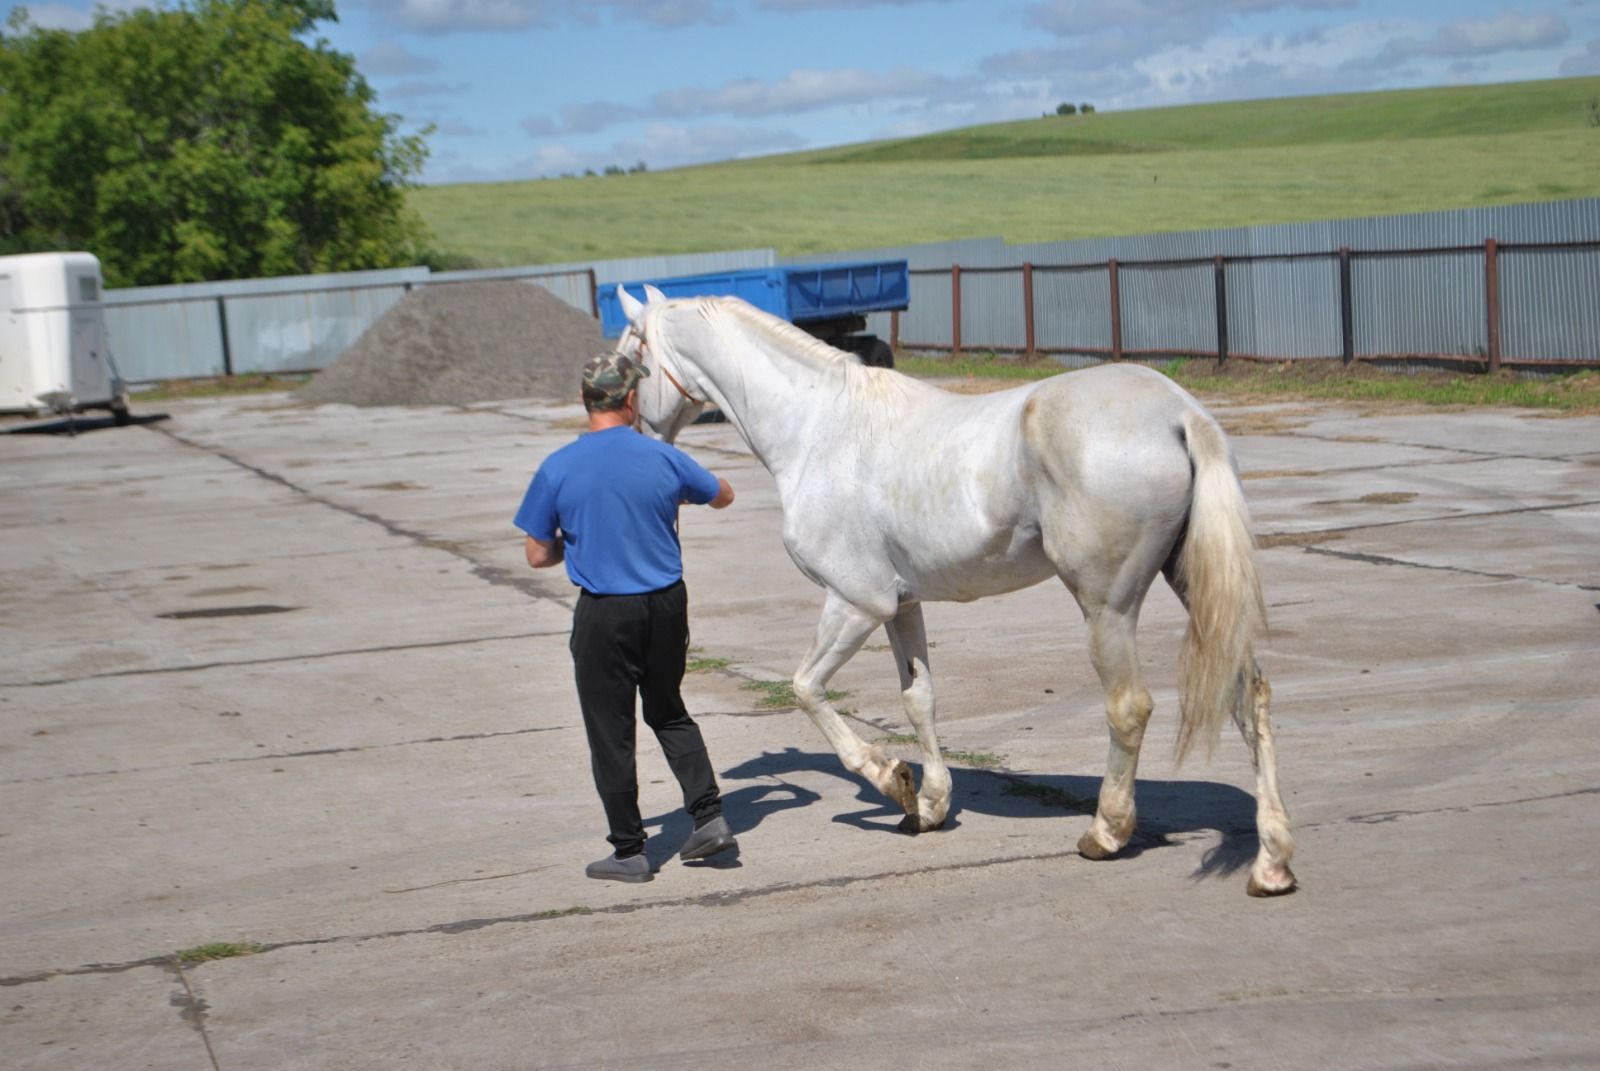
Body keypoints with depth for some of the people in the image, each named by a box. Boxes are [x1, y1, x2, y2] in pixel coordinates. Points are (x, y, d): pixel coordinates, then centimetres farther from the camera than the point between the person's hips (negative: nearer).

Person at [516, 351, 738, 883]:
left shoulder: (557, 469, -10)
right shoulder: (664, 458, -5)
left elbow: (538, 555, -5)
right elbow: (723, 496, 13)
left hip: (604, 614, -3)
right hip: (666, 603, 3)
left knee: (610, 731, 8)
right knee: (669, 712, 23)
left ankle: (629, 850, 14)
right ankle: (709, 814, 15)